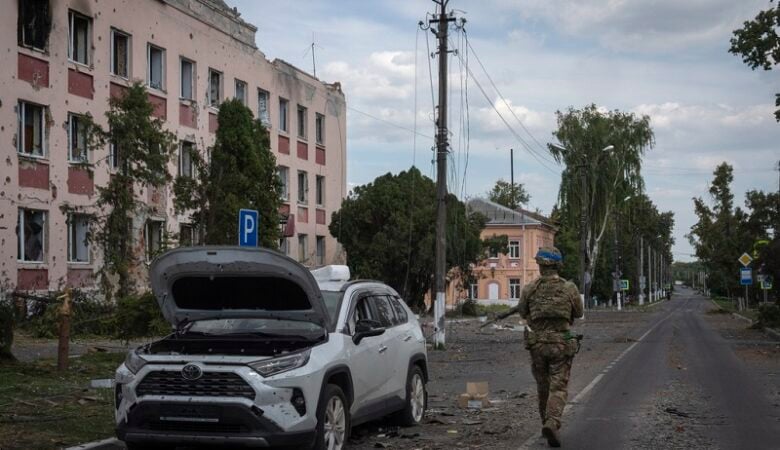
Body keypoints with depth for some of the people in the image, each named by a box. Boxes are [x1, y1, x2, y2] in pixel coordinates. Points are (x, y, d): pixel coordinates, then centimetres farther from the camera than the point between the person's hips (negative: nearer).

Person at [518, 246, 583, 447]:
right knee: (558, 389, -2)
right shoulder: (570, 289, -7)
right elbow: (578, 313, 10)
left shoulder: (530, 289, -5)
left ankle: (548, 423, 30)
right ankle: (551, 424, -23)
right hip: (561, 344, -2)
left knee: (543, 386, 19)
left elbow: (522, 312, 12)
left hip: (537, 343, 2)